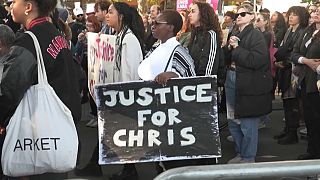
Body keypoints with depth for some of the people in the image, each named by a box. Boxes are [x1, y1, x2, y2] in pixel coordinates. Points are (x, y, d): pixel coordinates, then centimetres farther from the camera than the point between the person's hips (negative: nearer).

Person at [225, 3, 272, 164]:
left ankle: (248, 158, 14)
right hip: (232, 82, 8)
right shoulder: (235, 36, 15)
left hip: (249, 86, -8)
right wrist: (229, 48, -1)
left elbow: (255, 61, -20)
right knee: (233, 122, 15)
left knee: (248, 125, 0)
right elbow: (227, 60, 17)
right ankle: (240, 153, 30)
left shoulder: (256, 36, -8)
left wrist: (236, 48, -15)